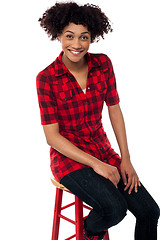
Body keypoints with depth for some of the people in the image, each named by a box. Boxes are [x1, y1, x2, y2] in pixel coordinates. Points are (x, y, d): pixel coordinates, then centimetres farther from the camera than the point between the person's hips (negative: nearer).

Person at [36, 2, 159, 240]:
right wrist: (95, 164, -18)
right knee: (115, 208, -27)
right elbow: (52, 136, -12)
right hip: (68, 157, -4)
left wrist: (126, 159, -3)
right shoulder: (46, 78, -12)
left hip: (103, 151, 4)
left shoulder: (103, 64, -1)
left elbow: (115, 110, 4)